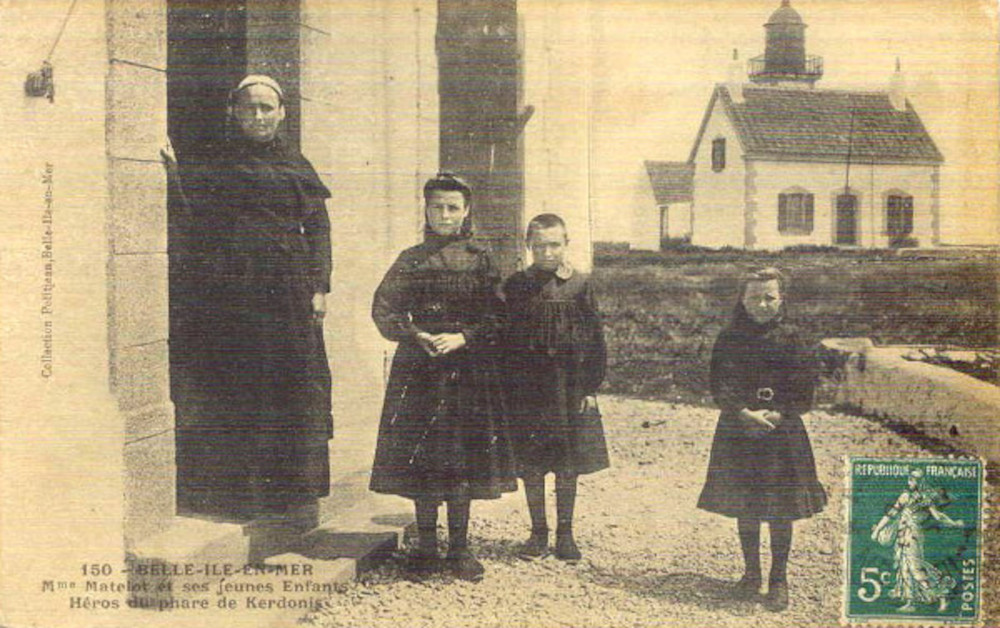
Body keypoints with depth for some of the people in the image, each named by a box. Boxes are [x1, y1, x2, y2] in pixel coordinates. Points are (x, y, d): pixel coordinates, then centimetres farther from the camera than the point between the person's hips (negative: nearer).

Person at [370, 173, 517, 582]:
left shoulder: (480, 259, 3)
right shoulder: (411, 261, 6)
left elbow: (497, 317, 0)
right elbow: (384, 310, 2)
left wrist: (462, 338, -14)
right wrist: (419, 337, -12)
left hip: (468, 368, -1)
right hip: (418, 368, 1)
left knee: (462, 457, 2)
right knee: (419, 456, 2)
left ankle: (459, 548, 13)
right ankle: (426, 545, 14)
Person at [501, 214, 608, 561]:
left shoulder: (579, 285, -1)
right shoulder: (516, 286, 1)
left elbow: (594, 340, 1)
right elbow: (506, 338, 3)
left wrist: (590, 386, -3)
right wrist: (507, 386, -2)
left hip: (570, 387, 0)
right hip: (527, 388, 0)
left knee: (567, 466, 7)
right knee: (531, 465, 6)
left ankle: (565, 532, 19)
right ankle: (538, 530, 20)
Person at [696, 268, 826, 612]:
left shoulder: (790, 341, -1)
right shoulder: (730, 339, 2)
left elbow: (804, 392, -3)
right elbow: (720, 386, -3)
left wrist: (774, 416, -16)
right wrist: (746, 414, -17)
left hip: (782, 432, -1)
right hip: (737, 432, 2)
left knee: (780, 510, 1)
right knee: (744, 507, 9)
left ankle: (778, 580, 14)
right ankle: (751, 573, 24)